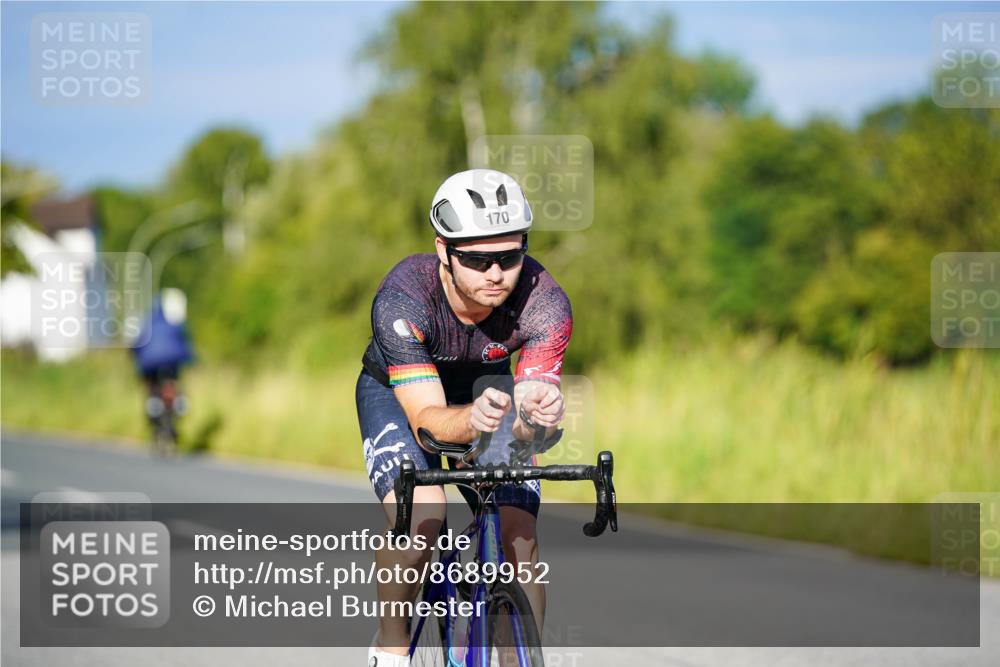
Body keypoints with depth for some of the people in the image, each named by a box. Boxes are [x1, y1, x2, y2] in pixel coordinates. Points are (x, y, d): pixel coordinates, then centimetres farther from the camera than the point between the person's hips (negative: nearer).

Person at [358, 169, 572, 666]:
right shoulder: (403, 297, -37)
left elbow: (528, 430, -35)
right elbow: (427, 417, -41)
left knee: (521, 542, -15)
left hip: (488, 386, 2)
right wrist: (473, 420, -63)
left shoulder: (545, 302, -32)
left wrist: (537, 415, -60)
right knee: (420, 514, -29)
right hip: (397, 391, -2)